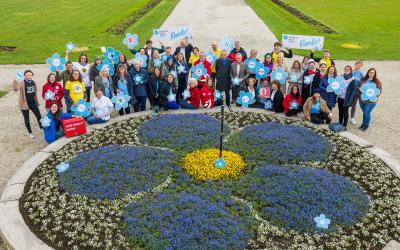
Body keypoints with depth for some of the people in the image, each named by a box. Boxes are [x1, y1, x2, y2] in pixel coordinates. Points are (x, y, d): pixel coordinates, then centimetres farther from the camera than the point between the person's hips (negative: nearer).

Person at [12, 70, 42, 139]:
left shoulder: (33, 82, 3)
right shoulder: (21, 83, -14)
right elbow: (15, 89, -32)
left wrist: (36, 101, 19)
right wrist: (15, 80, -46)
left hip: (33, 103, 5)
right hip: (25, 104, -5)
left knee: (39, 116, 14)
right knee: (26, 119, 7)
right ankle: (30, 132, 23)